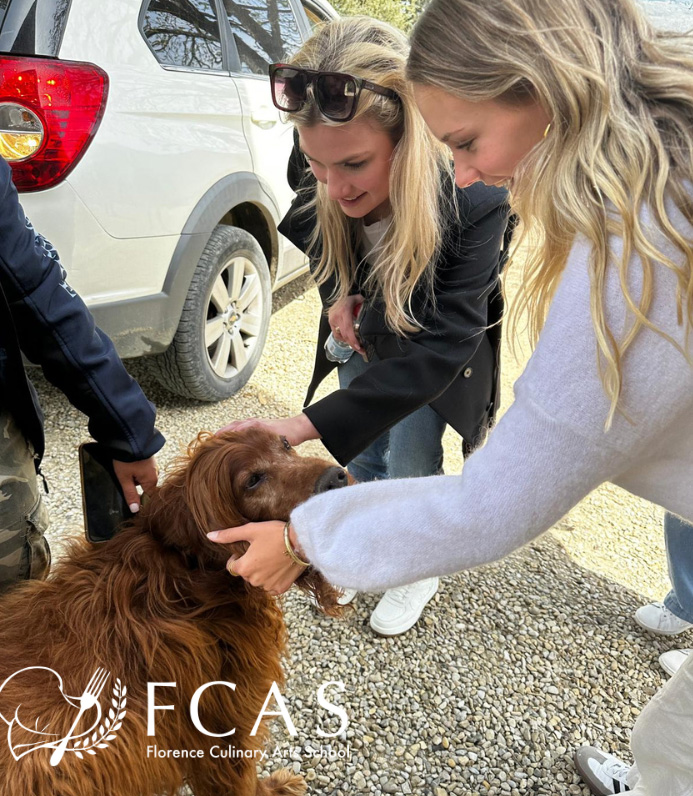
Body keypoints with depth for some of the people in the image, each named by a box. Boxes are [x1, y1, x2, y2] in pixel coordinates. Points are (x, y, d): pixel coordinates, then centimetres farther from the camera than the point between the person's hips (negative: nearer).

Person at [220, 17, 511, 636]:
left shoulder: (474, 201, -40)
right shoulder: (316, 179, -26)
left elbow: (441, 346, -42)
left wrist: (308, 425, -48)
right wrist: (339, 294, -19)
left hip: (432, 347, -4)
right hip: (362, 329, 4)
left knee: (410, 464, 4)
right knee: (362, 452, 13)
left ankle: (419, 572, 35)